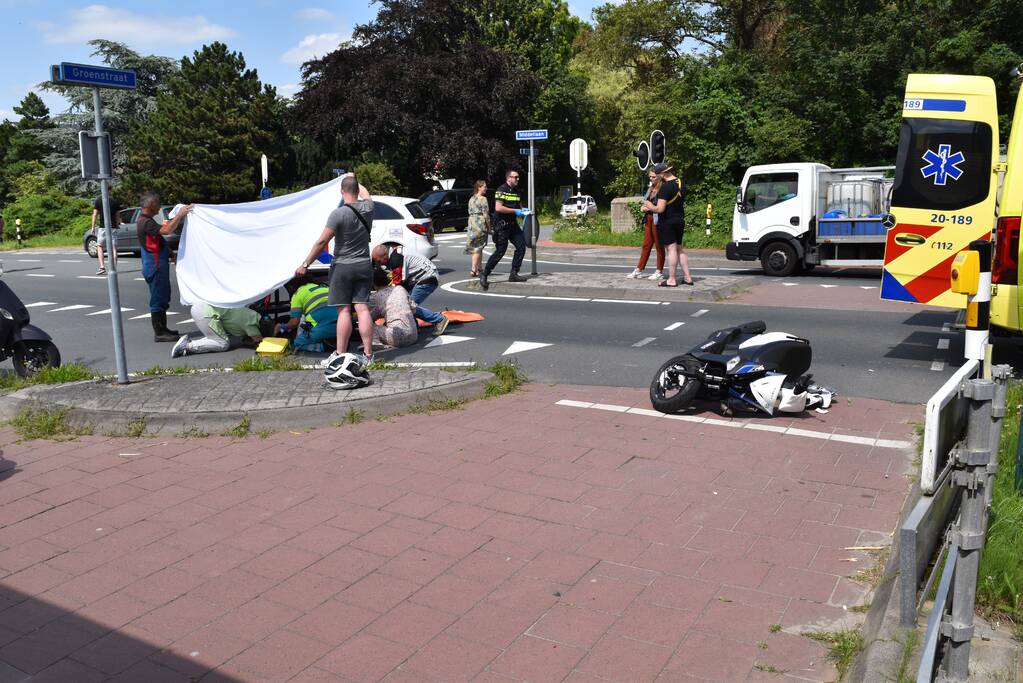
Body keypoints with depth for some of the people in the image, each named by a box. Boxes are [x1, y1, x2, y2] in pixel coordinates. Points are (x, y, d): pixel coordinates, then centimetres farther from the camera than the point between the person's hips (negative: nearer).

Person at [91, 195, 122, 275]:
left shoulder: (98, 200, -2)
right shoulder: (115, 201, 3)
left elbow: (95, 214, -1)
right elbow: (118, 215, 7)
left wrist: (93, 227, 5)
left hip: (103, 227, -2)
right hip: (113, 227, 2)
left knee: (99, 246, 7)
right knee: (113, 247, 3)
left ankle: (102, 267, -4)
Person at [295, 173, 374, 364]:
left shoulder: (338, 214, -15)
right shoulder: (367, 207, 1)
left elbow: (321, 242, -15)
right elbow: (365, 194, 27)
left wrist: (305, 264, -8)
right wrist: (354, 179, 44)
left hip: (343, 267, -4)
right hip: (364, 266, 4)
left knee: (344, 311, -2)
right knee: (362, 308, 2)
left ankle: (340, 354, 1)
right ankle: (368, 354, 0)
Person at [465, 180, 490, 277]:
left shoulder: (471, 199, 14)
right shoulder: (483, 199, -9)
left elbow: (470, 212, 16)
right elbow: (486, 215, -11)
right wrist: (489, 227, -4)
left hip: (471, 224, 7)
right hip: (480, 224, -7)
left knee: (475, 248, 12)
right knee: (478, 248, -4)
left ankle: (477, 269, 16)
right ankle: (474, 269, -6)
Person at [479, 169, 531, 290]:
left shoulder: (516, 191, 15)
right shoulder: (501, 190, -11)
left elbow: (518, 205, 29)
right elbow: (498, 208, -22)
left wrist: (523, 210, 5)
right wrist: (515, 211, -20)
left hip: (512, 224, 8)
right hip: (502, 225, -8)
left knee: (521, 246, -1)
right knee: (500, 251, -7)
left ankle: (514, 274, 8)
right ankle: (484, 276, 2)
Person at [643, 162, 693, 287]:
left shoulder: (665, 187, -18)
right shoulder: (680, 183, 10)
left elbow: (660, 209, -23)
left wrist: (650, 206, -2)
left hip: (667, 222, -8)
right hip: (680, 220, 8)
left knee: (671, 249, -5)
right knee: (679, 249, 15)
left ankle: (671, 280, -1)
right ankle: (688, 278, 16)